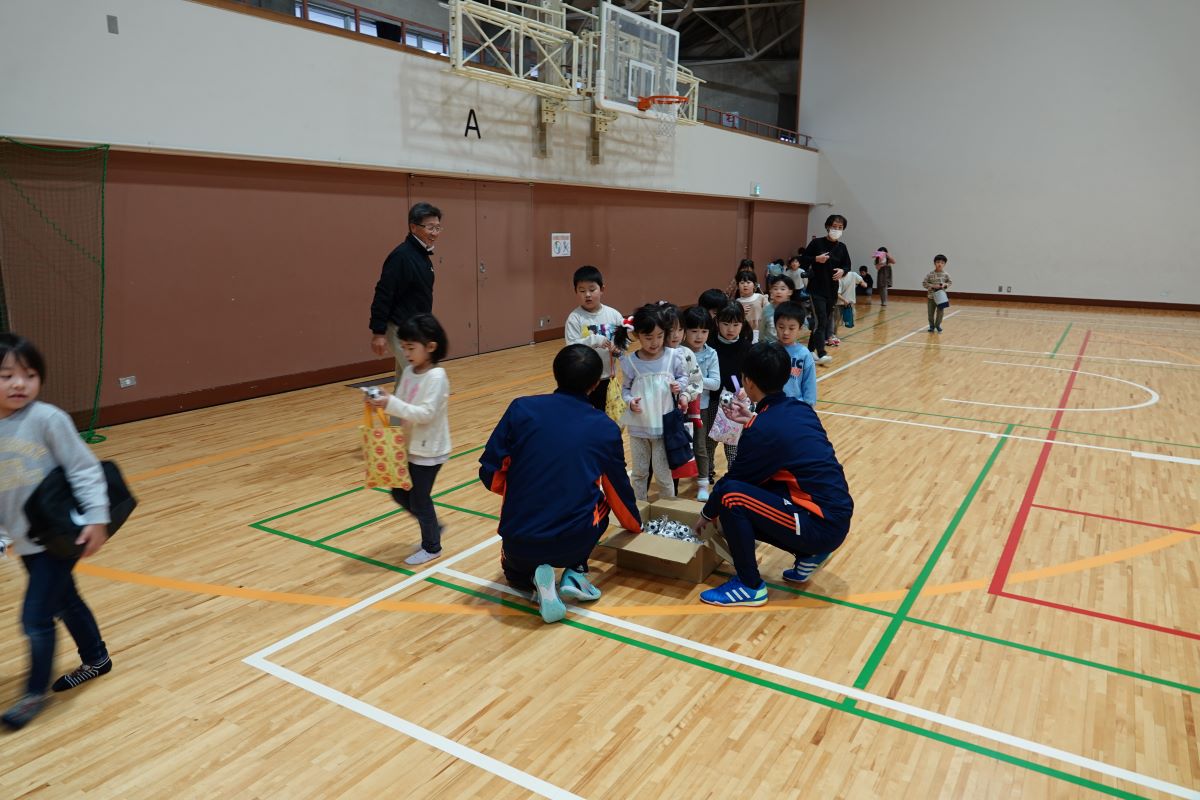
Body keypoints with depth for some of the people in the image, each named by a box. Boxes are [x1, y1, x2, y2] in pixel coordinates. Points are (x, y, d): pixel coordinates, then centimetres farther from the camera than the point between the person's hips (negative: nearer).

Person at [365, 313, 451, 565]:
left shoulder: (436, 377, -20)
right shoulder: (408, 372, 4)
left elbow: (425, 413, -26)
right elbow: (402, 407, 8)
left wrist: (392, 404, -32)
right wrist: (384, 403, -12)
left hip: (428, 451, -8)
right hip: (409, 447, 8)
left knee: (419, 498, 4)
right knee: (400, 494, 16)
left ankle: (432, 547, 24)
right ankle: (432, 527, 36)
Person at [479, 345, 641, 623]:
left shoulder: (521, 409, -5)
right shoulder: (606, 428, -1)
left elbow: (490, 475, -3)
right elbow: (620, 488, 13)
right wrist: (636, 524, 34)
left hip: (520, 540, 0)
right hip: (576, 541, 0)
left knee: (516, 573, 37)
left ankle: (536, 580, 1)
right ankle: (575, 573, 13)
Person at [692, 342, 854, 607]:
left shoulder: (761, 429, -17)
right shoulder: (800, 409, 5)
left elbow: (734, 480, -4)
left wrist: (707, 514, 12)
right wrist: (752, 419, 24)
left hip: (822, 524, -9)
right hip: (835, 517, 9)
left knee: (731, 496, -18)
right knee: (745, 506, 16)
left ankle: (750, 586, -4)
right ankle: (809, 554, 17)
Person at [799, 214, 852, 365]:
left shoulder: (841, 247, 5)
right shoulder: (817, 243, -7)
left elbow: (847, 264, 15)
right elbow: (802, 261, -3)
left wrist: (842, 270, -6)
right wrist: (816, 259, -20)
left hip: (832, 290, 5)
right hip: (816, 289, -5)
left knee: (823, 321, 10)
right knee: (820, 321, -15)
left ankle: (811, 349, 22)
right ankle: (821, 354, -18)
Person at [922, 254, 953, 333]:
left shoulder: (945, 275, -5)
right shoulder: (930, 274, -10)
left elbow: (950, 282, 7)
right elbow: (924, 283, -7)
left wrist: (945, 285, -12)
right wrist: (932, 286, -17)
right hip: (931, 297, -1)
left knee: (940, 312, 5)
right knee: (931, 312, 7)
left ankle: (938, 325, 23)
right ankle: (932, 326, 23)